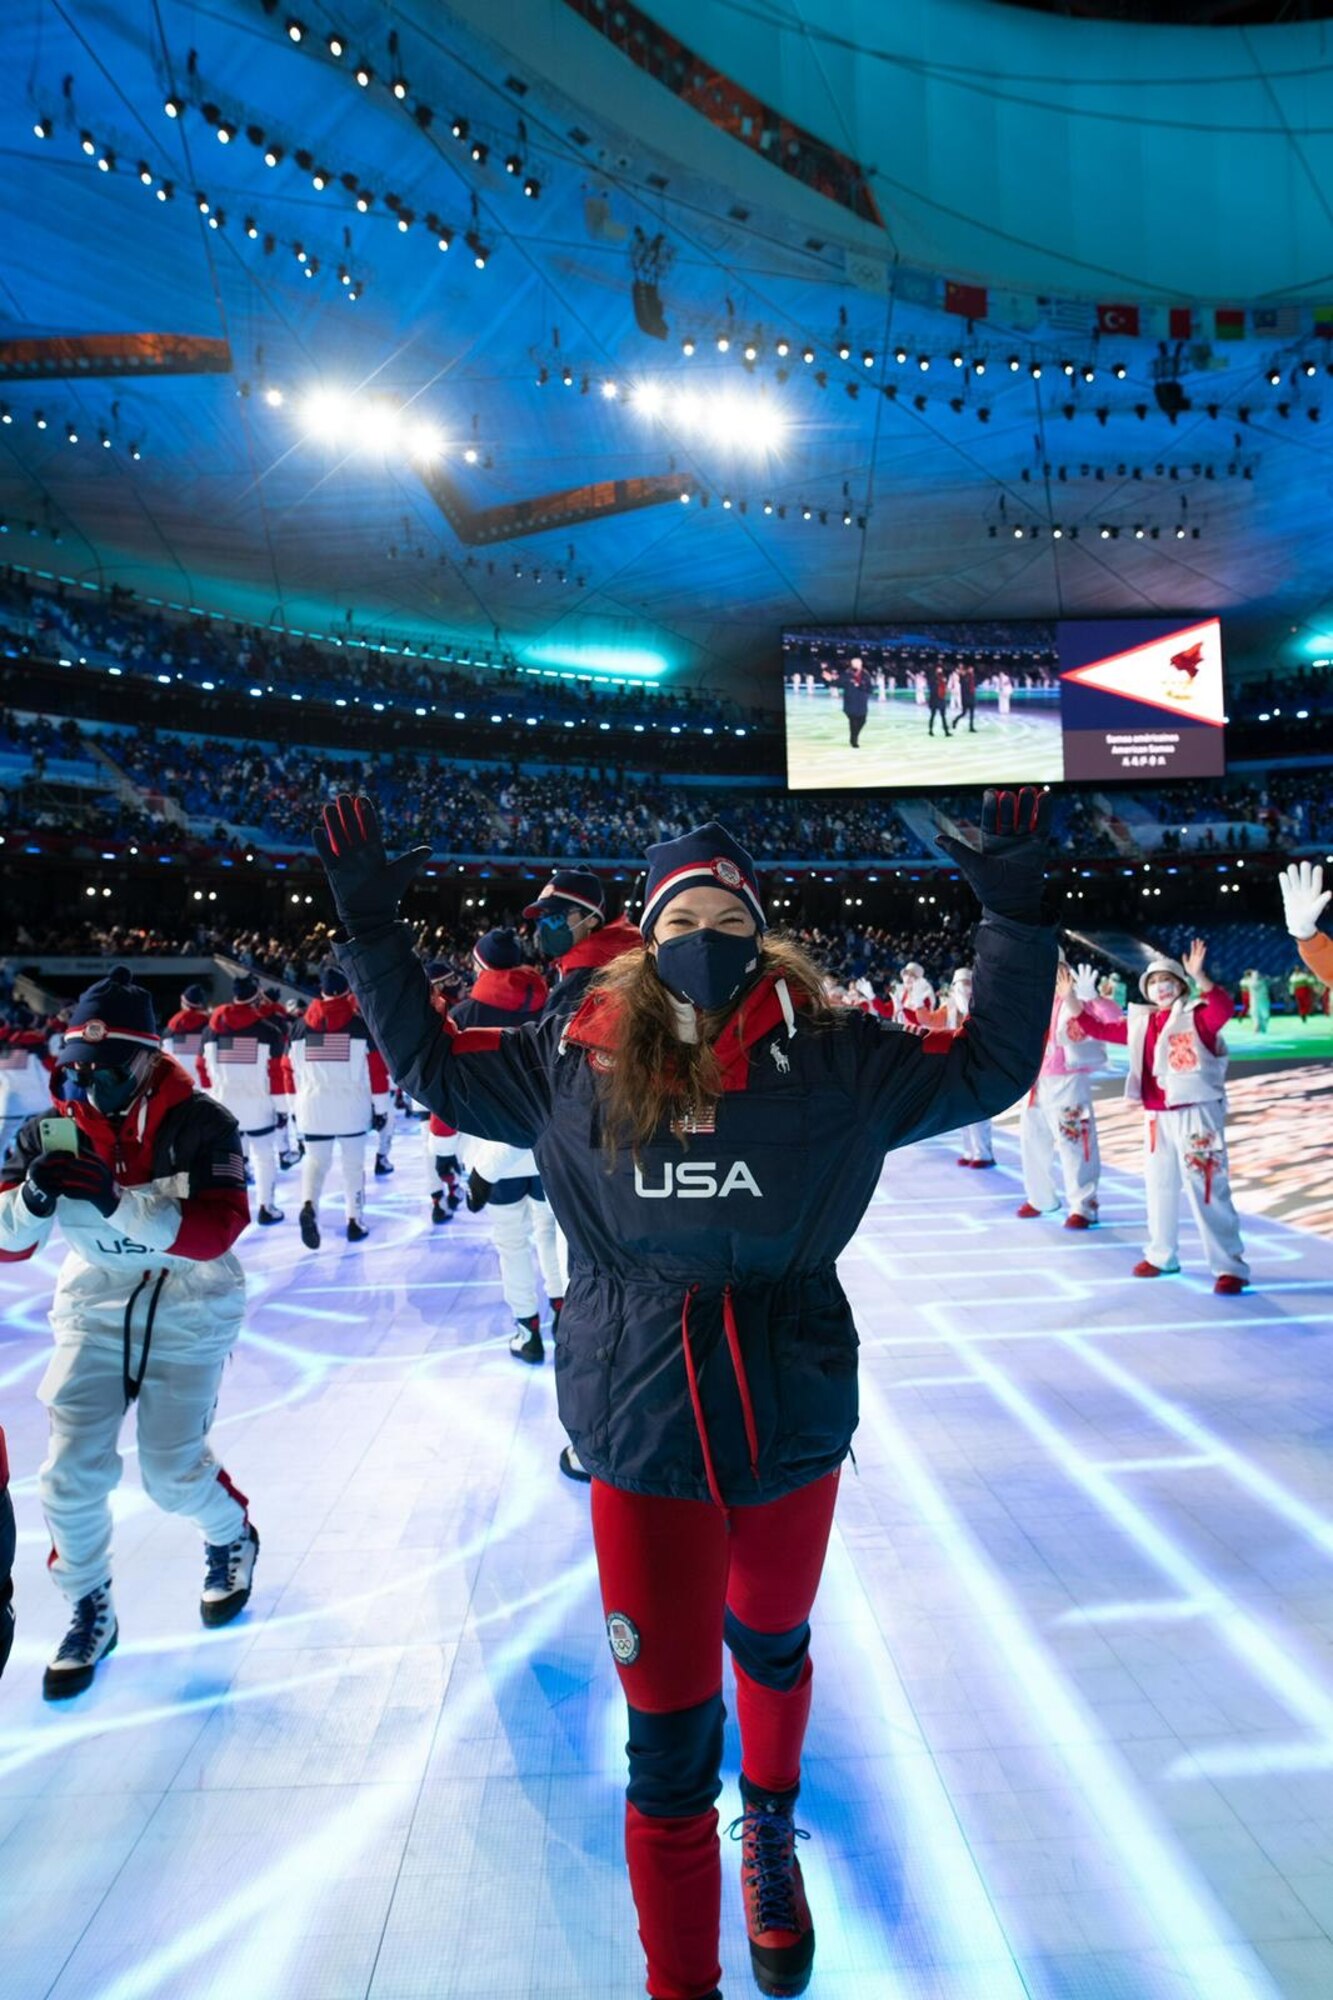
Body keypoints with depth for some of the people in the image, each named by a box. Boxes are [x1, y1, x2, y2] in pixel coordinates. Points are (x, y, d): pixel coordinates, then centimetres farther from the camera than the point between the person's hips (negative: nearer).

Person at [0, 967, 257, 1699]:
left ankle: (233, 1539, 34)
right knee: (72, 1471, -1)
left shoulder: (201, 1124, -18)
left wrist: (120, 1202, -39)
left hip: (189, 1309, -3)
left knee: (172, 1471, -1)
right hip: (94, 1308, 3)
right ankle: (89, 1610, 25)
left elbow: (216, 1233, -26)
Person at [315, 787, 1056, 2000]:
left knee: (771, 1647, 28)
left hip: (793, 1431, 1)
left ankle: (772, 1836, 61)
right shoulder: (579, 1061, -4)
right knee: (668, 1736, 8)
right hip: (641, 1447, -1)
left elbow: (987, 1068, -2)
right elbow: (434, 1065, 7)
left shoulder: (830, 1059, -7)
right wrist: (371, 922, 3)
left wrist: (1013, 913, -8)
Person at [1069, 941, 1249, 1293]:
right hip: (1157, 1117, 7)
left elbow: (1224, 1008, -28)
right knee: (1159, 1187, 17)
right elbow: (1098, 1029, 17)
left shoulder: (1197, 1016, -7)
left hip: (1196, 1113, -7)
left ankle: (1230, 1268, 1)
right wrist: (1070, 998, 9)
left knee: (1207, 1190, -7)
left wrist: (1198, 976, -40)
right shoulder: (1140, 1023, 10)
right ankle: (1161, 1256, 32)